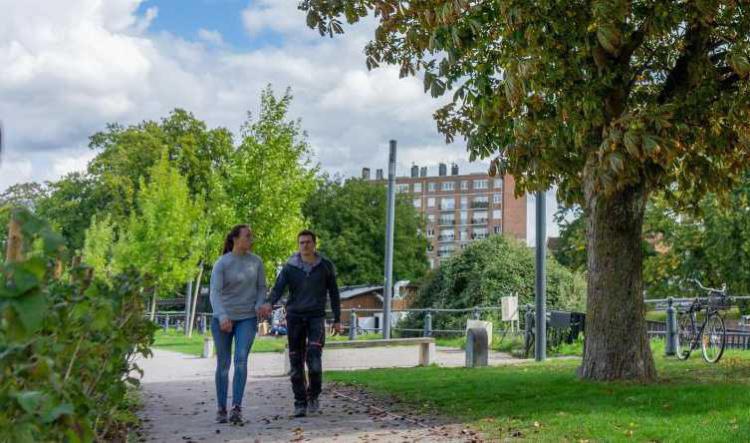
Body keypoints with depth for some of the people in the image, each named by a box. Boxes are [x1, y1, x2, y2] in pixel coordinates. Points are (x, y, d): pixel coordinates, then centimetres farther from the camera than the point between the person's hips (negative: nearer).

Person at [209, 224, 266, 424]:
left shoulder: (256, 261, 0)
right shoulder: (221, 264, -10)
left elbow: (261, 288, 7)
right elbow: (215, 293, -17)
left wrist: (259, 306, -13)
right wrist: (222, 316, -32)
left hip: (247, 318, 1)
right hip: (223, 319, -1)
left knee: (241, 359, -18)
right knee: (223, 364, 5)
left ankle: (237, 408, -20)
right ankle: (221, 409, 18)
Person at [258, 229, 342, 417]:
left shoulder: (325, 265, 3)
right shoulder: (289, 267, 2)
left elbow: (333, 293, 9)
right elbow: (278, 288, -12)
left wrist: (337, 320, 4)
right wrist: (269, 304, -34)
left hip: (316, 317, -1)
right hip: (294, 317, 1)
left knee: (313, 355, -19)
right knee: (296, 362, 0)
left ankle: (313, 395, 2)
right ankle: (300, 403, 11)